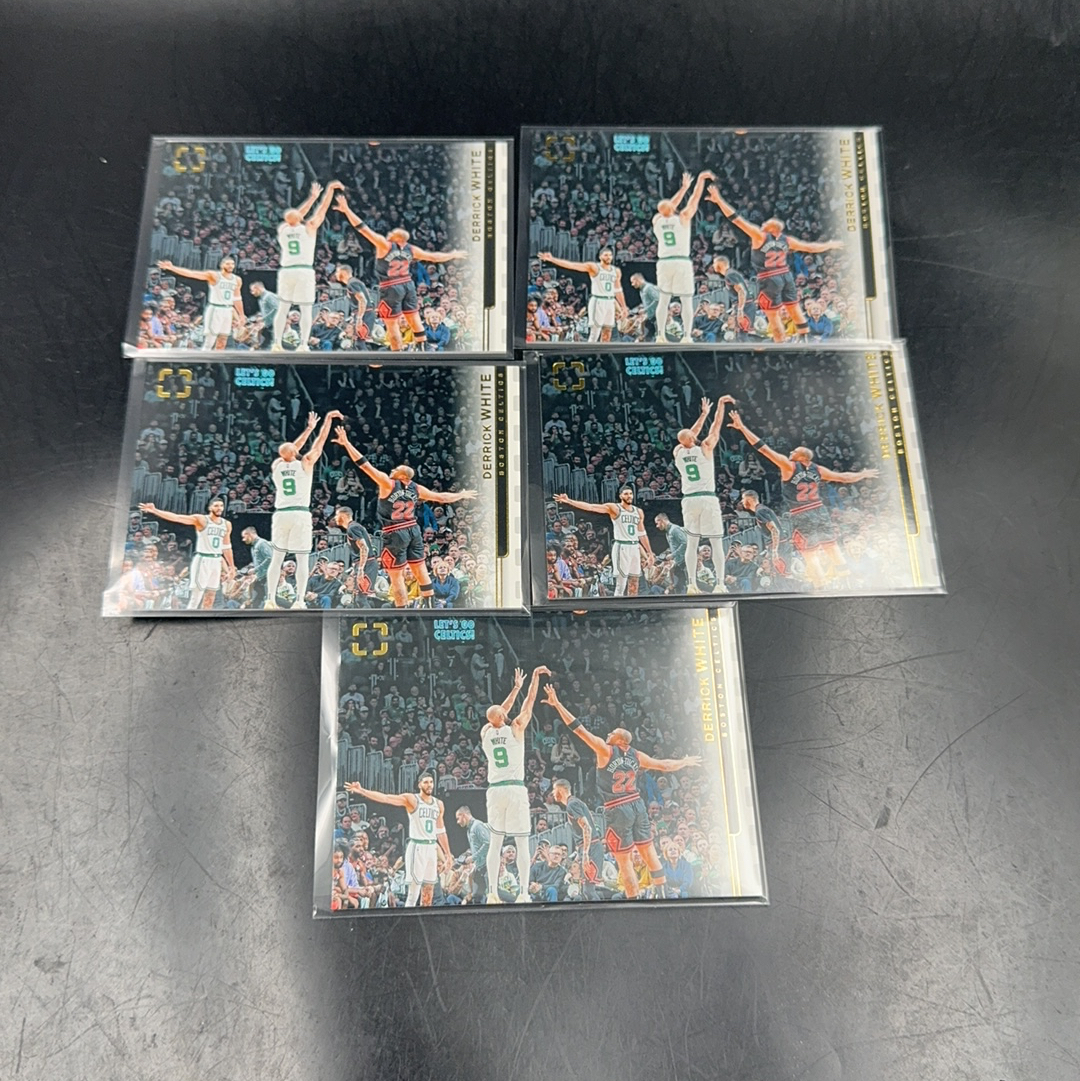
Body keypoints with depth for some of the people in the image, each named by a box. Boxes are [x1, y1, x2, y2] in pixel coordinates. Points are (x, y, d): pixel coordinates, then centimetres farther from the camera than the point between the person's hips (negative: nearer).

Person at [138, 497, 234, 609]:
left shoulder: (227, 524, 9)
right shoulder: (201, 519, -7)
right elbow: (177, 517, -18)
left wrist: (231, 566, 17)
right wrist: (155, 511, -31)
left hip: (216, 561, 5)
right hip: (202, 559, -5)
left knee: (210, 596, 11)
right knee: (196, 596, -7)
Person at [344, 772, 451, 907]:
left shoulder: (438, 804, 10)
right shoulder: (411, 799, -6)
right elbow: (385, 797, -18)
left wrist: (448, 854, 16)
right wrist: (362, 791, -32)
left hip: (432, 848, 5)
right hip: (417, 847, -5)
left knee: (428, 893, 10)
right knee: (413, 893, -5)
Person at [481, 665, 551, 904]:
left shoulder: (485, 733, 6)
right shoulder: (515, 728, -5)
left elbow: (500, 712, 20)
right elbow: (529, 703, 3)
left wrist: (516, 687, 28)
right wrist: (535, 676, 13)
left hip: (495, 790, 4)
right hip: (516, 789, -4)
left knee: (495, 843, 11)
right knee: (522, 843, 2)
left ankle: (492, 893, 9)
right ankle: (523, 893, 1)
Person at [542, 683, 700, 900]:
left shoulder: (605, 750, -9)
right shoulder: (637, 755, 5)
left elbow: (579, 729, -13)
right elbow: (665, 765, 14)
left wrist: (557, 704, -12)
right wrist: (686, 762, 32)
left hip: (617, 810, -5)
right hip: (637, 805, 6)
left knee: (624, 861, 5)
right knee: (648, 852, 16)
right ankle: (661, 894, 23)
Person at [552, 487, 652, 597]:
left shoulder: (639, 511, 13)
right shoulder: (614, 508, -4)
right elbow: (590, 507, -13)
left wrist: (649, 551, 17)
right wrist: (569, 501, -23)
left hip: (635, 548, 6)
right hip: (621, 547, -6)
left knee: (634, 583, 9)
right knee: (621, 584, -6)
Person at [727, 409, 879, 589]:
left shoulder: (789, 466, -10)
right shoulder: (818, 470, 4)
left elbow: (763, 448, -13)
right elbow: (844, 478, 13)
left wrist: (742, 428, -13)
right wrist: (864, 474, 32)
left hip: (801, 517, -4)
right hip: (820, 512, 4)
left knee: (810, 554, 5)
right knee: (830, 545, 21)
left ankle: (821, 586, 10)